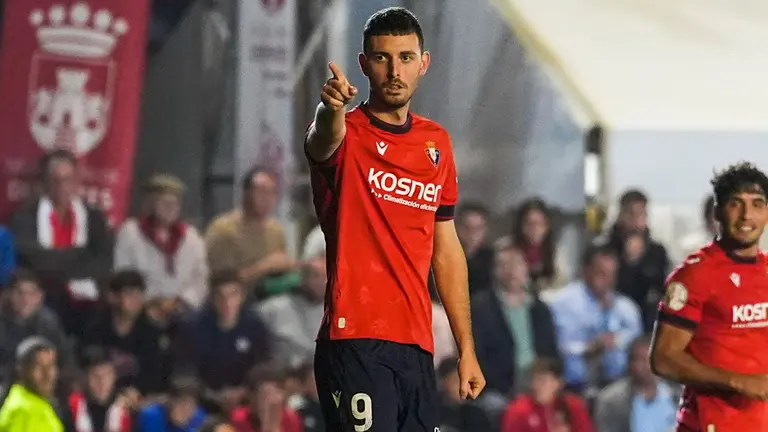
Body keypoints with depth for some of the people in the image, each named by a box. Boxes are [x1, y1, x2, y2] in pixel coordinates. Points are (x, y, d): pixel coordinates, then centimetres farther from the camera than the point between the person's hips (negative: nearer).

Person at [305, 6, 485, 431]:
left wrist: (466, 348, 15)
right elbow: (324, 139, -29)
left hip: (417, 347, 6)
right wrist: (332, 108, -54)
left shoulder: (437, 142, 15)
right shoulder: (347, 134, -3)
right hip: (355, 344, -6)